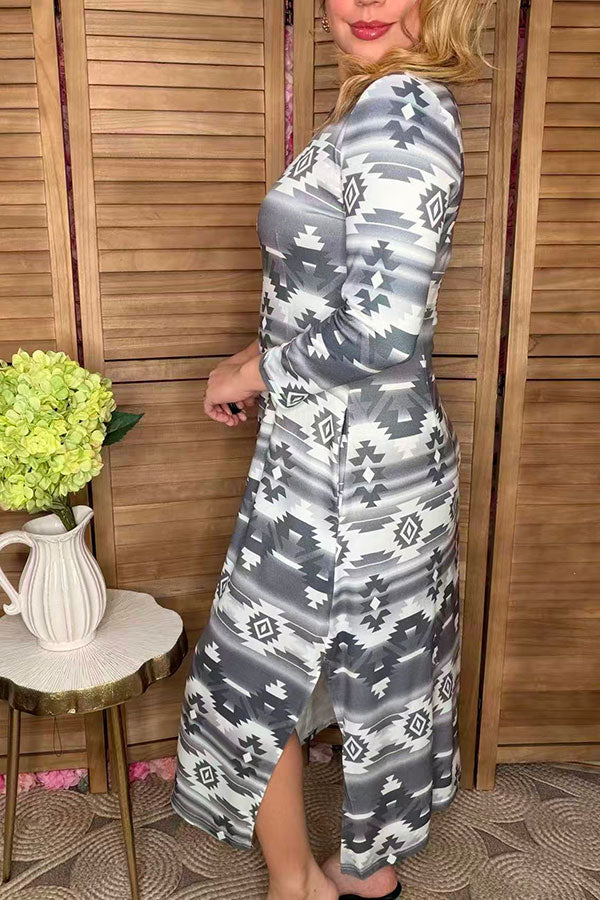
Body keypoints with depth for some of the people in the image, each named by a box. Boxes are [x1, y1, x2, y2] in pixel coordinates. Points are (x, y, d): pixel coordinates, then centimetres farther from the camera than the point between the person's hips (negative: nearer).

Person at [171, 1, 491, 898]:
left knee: (253, 678, 10)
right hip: (379, 450, 9)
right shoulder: (387, 105, 11)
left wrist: (255, 372, -14)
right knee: (381, 672, 22)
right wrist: (263, 356, 8)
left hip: (344, 466, -9)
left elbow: (383, 330, -29)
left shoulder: (397, 112, -20)